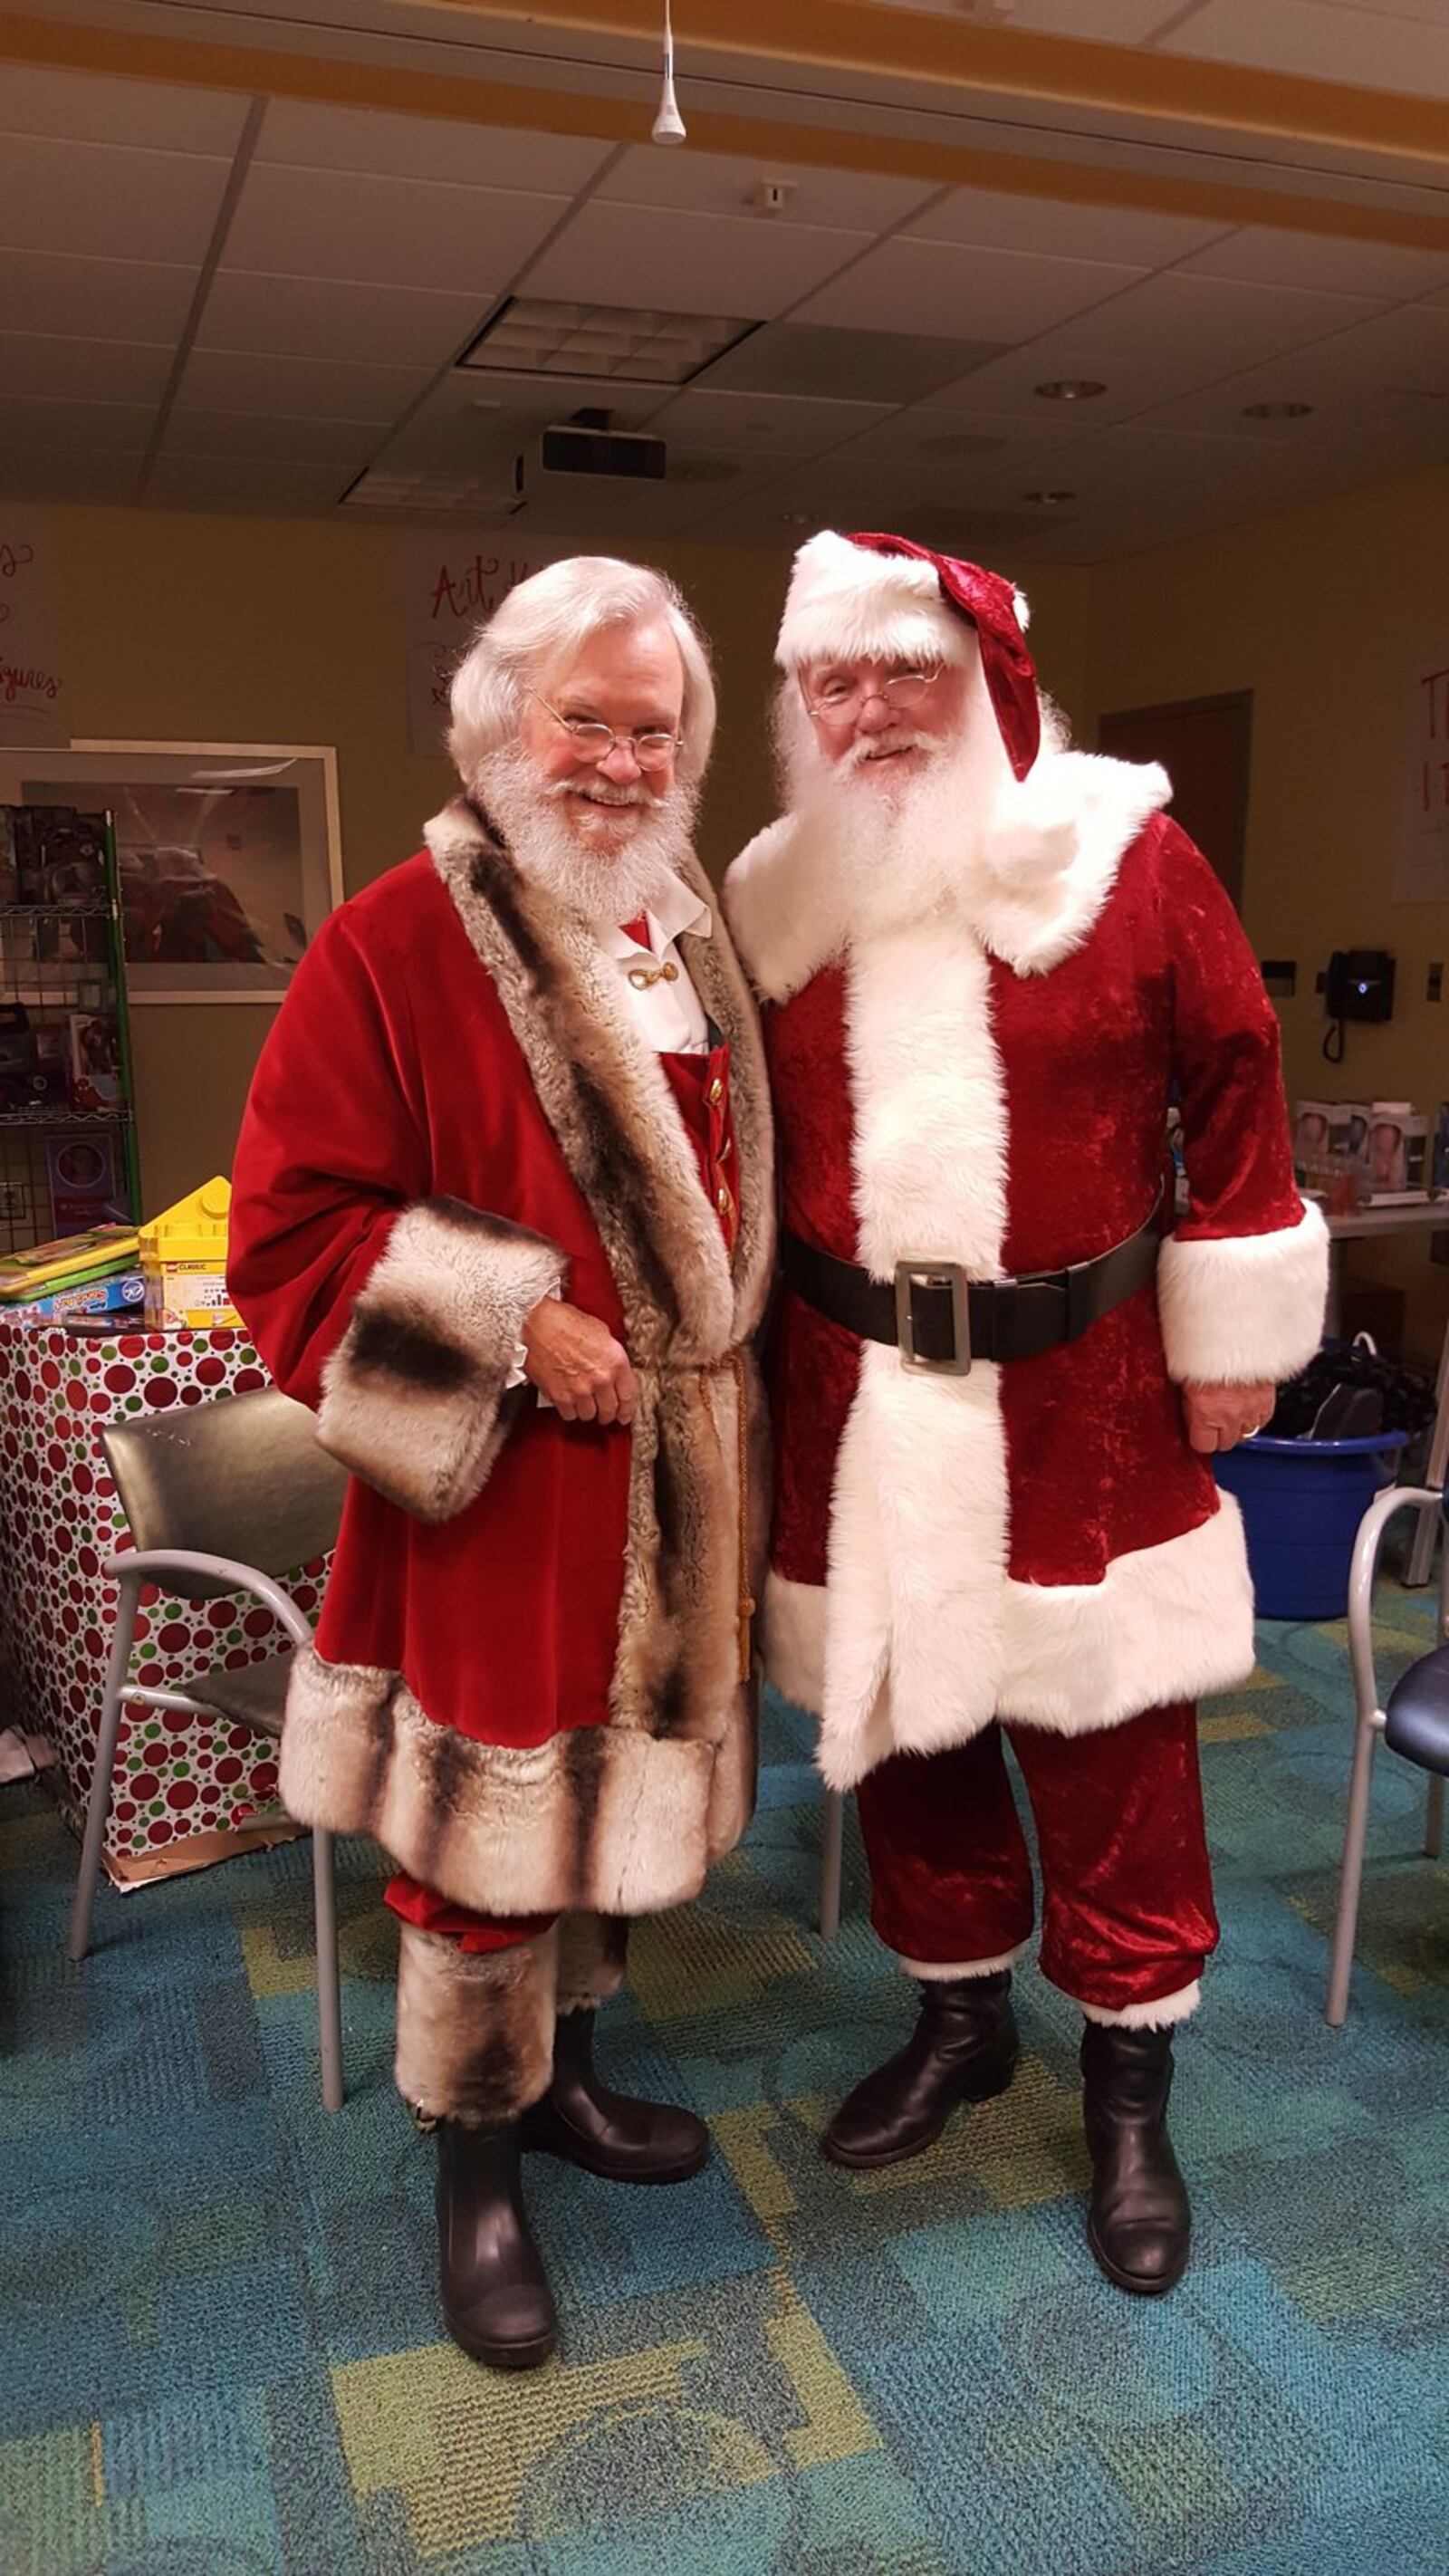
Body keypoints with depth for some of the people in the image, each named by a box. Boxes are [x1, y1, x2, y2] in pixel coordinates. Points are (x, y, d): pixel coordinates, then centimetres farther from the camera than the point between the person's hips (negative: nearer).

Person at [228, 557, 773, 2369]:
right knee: (487, 1832, 6)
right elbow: (290, 1231, -14)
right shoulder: (392, 949, -12)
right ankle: (474, 2175, 30)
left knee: (618, 1795, 20)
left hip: (673, 1474, 7)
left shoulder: (694, 945, 8)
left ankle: (563, 2075, 43)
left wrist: (725, 1374, 7)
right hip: (495, 1488, -6)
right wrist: (508, 1330, -20)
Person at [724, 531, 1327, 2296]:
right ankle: (958, 2016, 40)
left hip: (1082, 1406, -2)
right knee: (900, 1723, 15)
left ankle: (1130, 2089, 29)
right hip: (856, 1407, 3)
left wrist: (1232, 1342, 0)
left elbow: (1235, 1092, 0)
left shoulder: (1127, 861, -5)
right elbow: (749, 1143, 11)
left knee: (1110, 1744, 7)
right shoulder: (772, 898, 4)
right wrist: (754, 1344, 11)